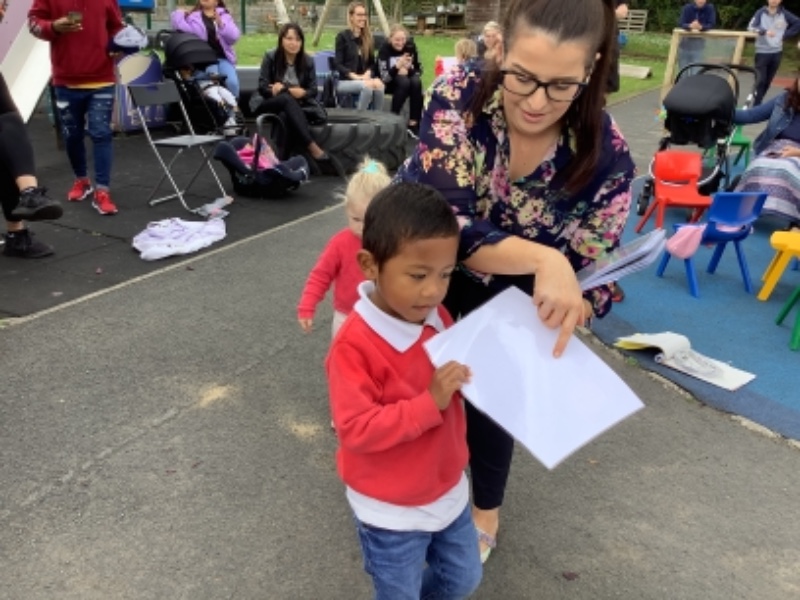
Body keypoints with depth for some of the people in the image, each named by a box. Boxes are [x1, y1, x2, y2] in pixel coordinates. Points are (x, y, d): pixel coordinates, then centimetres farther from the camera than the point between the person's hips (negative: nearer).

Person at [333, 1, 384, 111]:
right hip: (345, 81, -4)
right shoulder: (342, 36, -2)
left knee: (379, 85, -30)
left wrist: (367, 74, -7)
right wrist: (355, 76, -20)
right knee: (367, 86, -36)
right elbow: (338, 64, -7)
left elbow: (372, 62, 16)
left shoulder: (367, 37, 14)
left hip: (365, 79, 4)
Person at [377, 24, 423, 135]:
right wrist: (397, 66, -41)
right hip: (389, 83, -3)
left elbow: (419, 70, -3)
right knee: (404, 82, -34)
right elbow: (384, 77, -26)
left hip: (407, 77, 3)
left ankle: (414, 123, -27)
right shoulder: (385, 49, -19)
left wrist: (408, 70, -23)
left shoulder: (411, 46, -10)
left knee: (417, 82, -30)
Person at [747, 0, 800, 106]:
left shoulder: (784, 14, 1)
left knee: (768, 81, 10)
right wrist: (764, 31, -35)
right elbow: (751, 27, -19)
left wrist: (785, 35, -2)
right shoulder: (761, 12, -5)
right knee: (760, 81, -8)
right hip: (762, 52, -3)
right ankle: (756, 106, -3)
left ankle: (758, 103, 22)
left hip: (777, 52, 3)